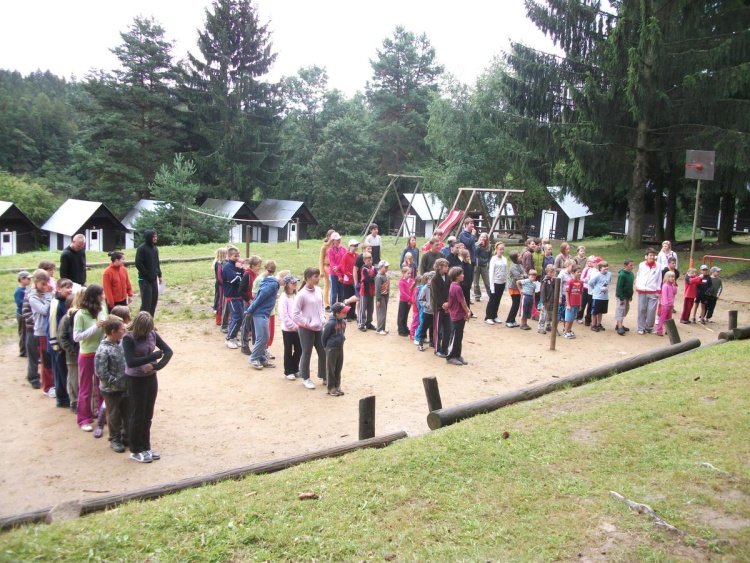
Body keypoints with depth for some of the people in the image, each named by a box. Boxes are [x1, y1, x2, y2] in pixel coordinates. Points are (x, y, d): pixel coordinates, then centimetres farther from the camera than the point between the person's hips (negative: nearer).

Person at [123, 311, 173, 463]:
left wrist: (156, 365, -17)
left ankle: (146, 447, 29)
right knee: (138, 415, 6)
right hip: (136, 380, -5)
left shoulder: (152, 334, -4)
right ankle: (136, 451, 20)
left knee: (148, 415, 15)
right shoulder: (129, 338, -18)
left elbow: (168, 351, -3)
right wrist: (153, 356, -28)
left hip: (151, 378, 5)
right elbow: (130, 361, -28)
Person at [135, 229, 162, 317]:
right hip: (144, 279, -8)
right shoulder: (141, 248, -12)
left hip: (154, 279, 8)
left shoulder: (155, 248, 12)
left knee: (154, 300, 11)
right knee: (146, 302, -8)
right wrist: (147, 275, -16)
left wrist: (159, 275, 15)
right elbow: (138, 264, -17)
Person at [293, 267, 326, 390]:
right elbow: (295, 314, -15)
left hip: (319, 328, 6)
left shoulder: (319, 291, 2)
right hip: (306, 329, -6)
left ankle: (324, 376, 27)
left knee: (323, 352, 11)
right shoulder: (302, 294, -17)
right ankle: (306, 379, 21)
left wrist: (323, 318, 3)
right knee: (306, 354, 6)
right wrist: (308, 323, -16)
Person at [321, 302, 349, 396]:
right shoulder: (331, 323, -21)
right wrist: (327, 347, -1)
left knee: (338, 369, 15)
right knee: (331, 369, 4)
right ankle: (331, 388, 13)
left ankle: (337, 386, 26)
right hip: (331, 349, -7)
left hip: (340, 348, 7)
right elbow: (324, 337, -12)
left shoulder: (343, 321, 1)